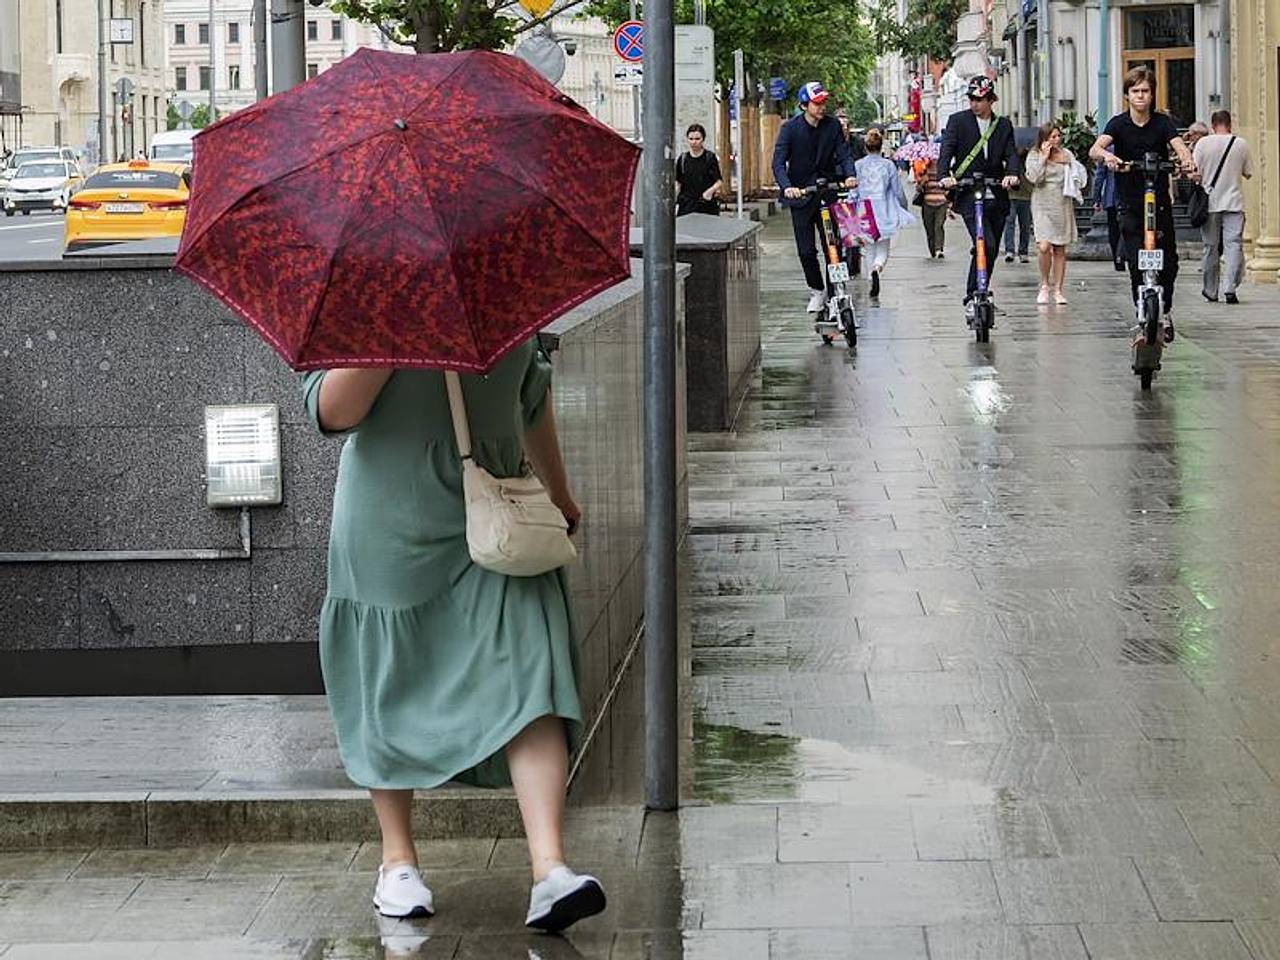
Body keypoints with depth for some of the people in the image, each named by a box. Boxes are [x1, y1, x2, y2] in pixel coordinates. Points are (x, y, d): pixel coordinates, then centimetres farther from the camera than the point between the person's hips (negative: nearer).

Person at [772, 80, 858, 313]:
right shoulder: (790, 128, -8)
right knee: (806, 250, 1)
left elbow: (843, 153, -2)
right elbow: (778, 162, -15)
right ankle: (816, 291, 19)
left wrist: (850, 175, -23)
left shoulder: (832, 125, 0)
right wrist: (786, 187, -32)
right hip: (801, 194, -1)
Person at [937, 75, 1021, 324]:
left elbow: (1011, 154, 1)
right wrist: (945, 175, -26)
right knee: (985, 244, -21)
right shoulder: (958, 121, 4)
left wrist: (1012, 173, -21)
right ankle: (972, 297, -16)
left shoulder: (1003, 125, 12)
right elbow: (947, 150, -7)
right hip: (968, 194, -4)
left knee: (991, 250, 8)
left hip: (996, 194, 4)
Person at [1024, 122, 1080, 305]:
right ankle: (1044, 285, 3)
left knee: (1060, 250, 4)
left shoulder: (1066, 154, 9)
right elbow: (1034, 178, -13)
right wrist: (1043, 157, -12)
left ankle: (1058, 290, 11)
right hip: (1043, 205, -3)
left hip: (1063, 205, 3)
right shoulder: (1034, 155, 1)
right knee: (1044, 247, -17)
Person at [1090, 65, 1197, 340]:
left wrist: (1187, 161, -43)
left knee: (1168, 263, 5)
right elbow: (1095, 149, -20)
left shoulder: (1162, 122, -2)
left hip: (1161, 203, 1)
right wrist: (1106, 156, -45)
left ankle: (1165, 311, 28)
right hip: (1130, 206, -1)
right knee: (1137, 265, -9)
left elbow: (1179, 145, -19)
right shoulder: (1119, 124, -4)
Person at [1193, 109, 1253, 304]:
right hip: (1234, 203, 0)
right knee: (1234, 244, -2)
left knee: (1211, 247, 9)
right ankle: (1230, 288, -16)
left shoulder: (1203, 143, -4)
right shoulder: (1241, 144, 0)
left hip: (1210, 202, 0)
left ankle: (1211, 290, 17)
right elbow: (1248, 174, 10)